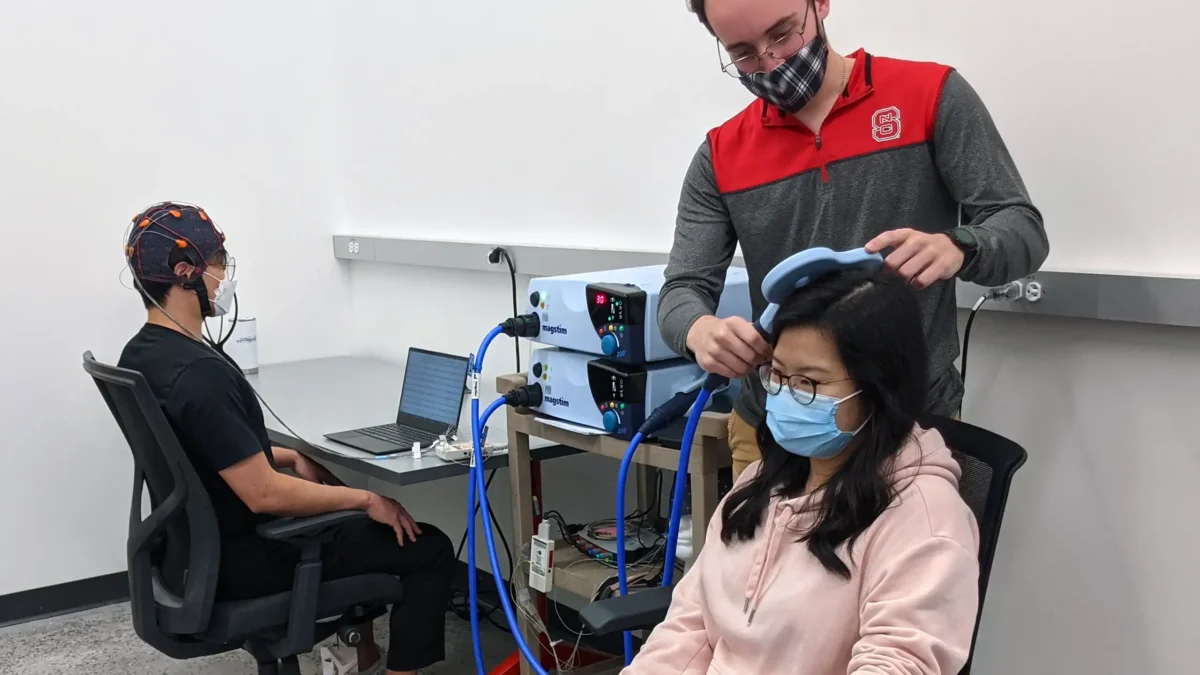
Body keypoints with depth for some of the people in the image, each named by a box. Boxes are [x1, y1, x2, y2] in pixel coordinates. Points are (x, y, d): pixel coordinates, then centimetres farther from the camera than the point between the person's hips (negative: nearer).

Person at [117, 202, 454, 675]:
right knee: (428, 549, -5)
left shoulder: (139, 356, 2)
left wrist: (287, 457, 13)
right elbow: (264, 494, -30)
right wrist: (366, 499, -18)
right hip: (240, 561, -10)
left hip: (200, 545, 10)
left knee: (351, 516, 29)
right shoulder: (199, 372, -30)